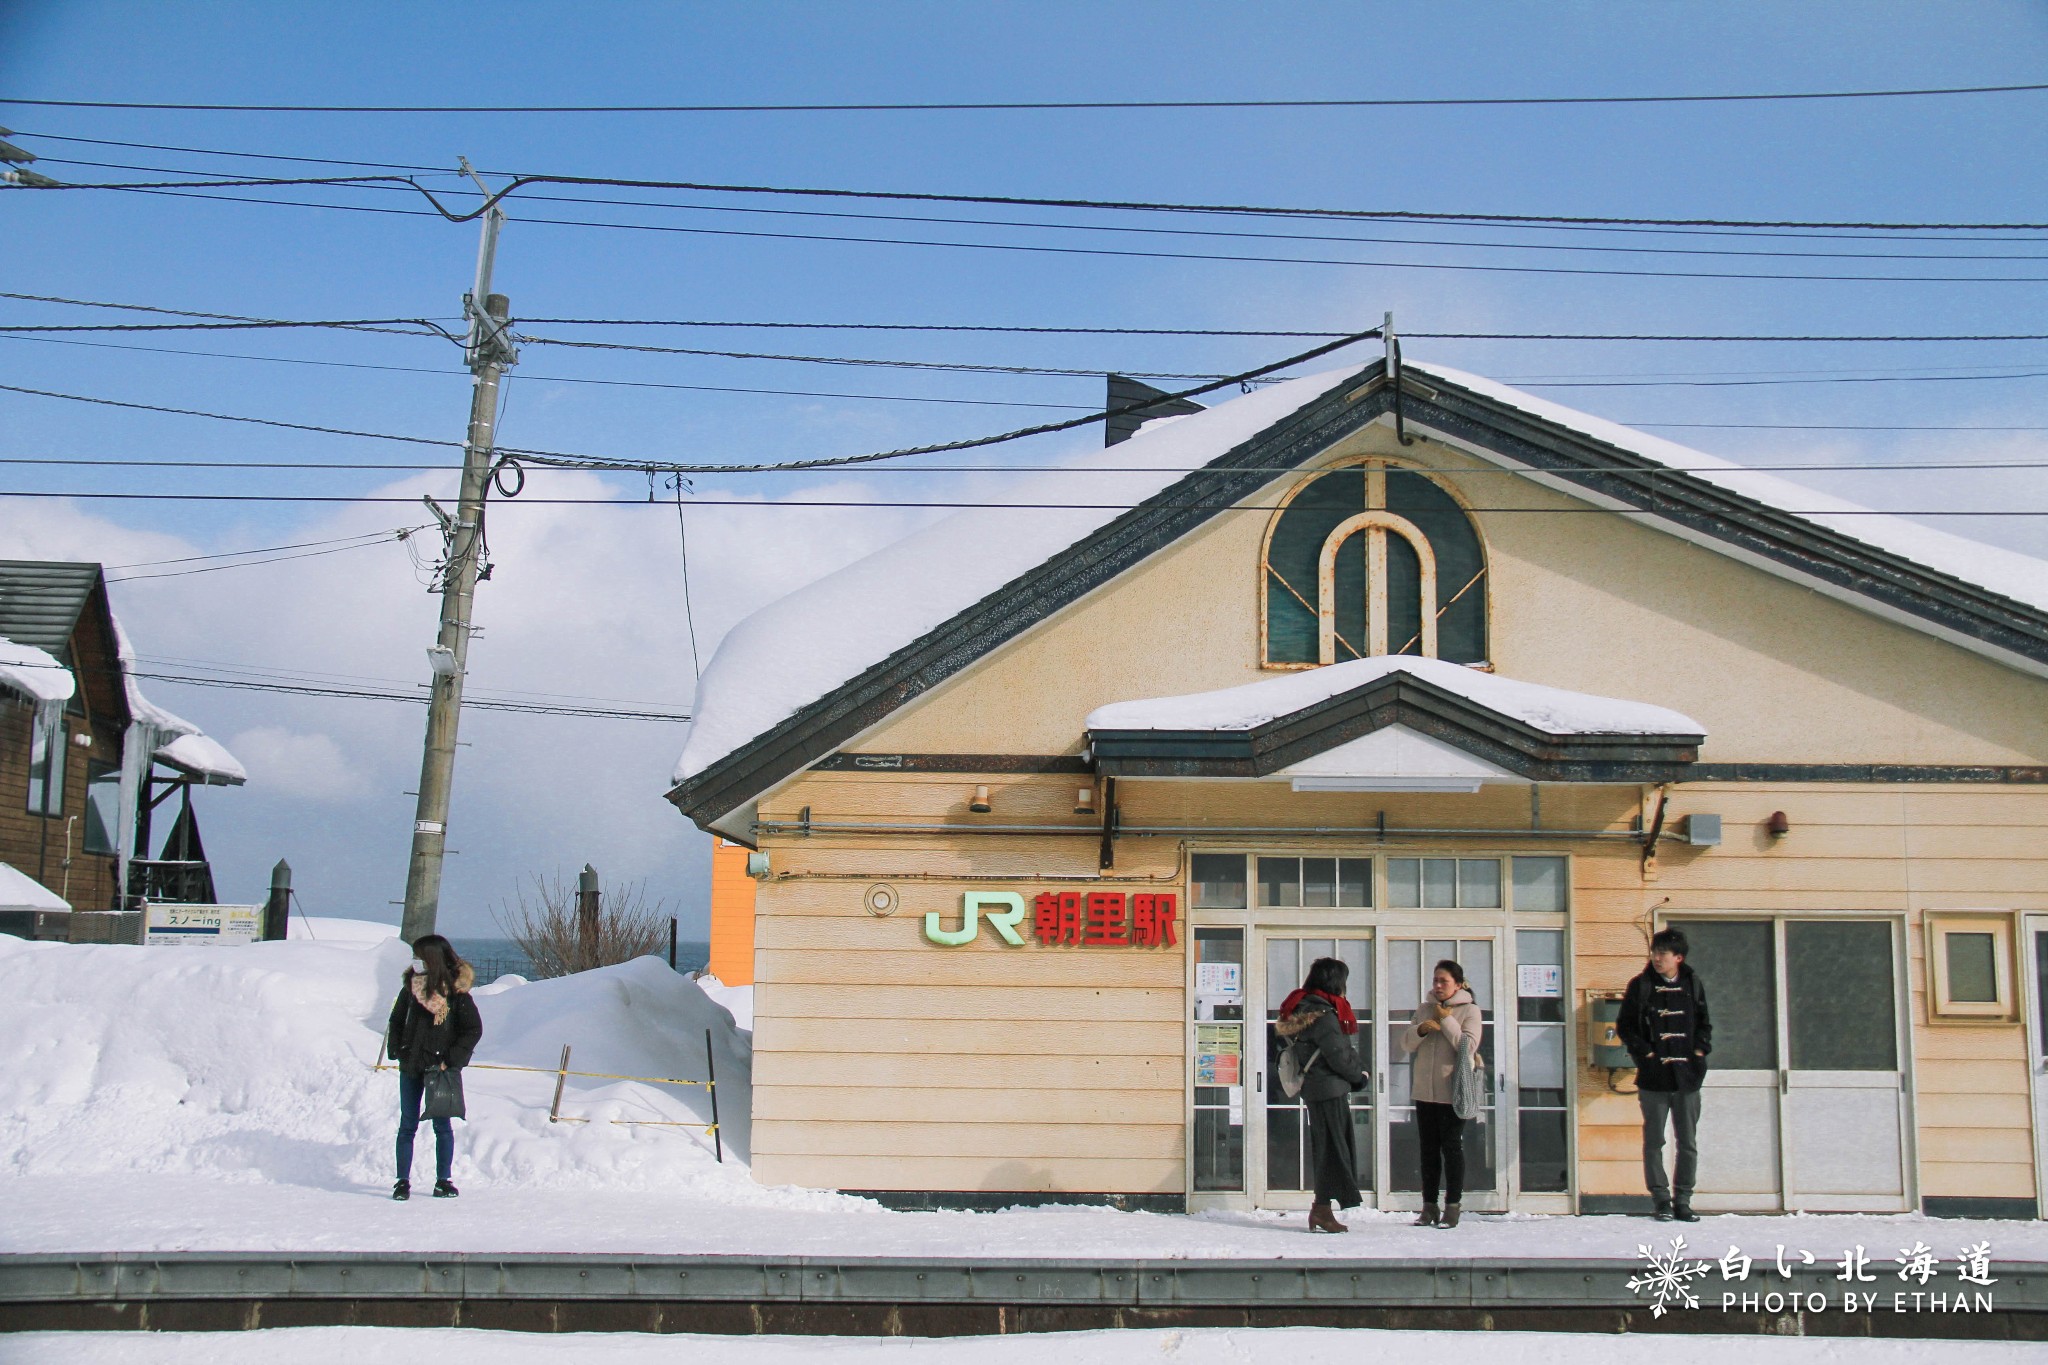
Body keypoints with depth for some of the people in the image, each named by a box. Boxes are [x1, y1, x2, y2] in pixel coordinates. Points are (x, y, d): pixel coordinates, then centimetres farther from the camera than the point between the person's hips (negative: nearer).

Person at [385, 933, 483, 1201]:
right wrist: (396, 1051, 1)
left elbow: (474, 1030, -6)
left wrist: (452, 1059, -12)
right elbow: (396, 1021, 14)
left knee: (442, 1126, 5)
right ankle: (403, 1181, 11)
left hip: (439, 1069, -3)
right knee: (407, 1125, 5)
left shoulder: (456, 992, -9)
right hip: (410, 1068, 3)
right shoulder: (410, 989, 2)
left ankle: (443, 1181, 14)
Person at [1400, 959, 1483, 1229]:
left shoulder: (1469, 1011, -3)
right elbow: (1405, 1043, 6)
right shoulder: (1424, 1009, 10)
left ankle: (1453, 1206, 7)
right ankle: (1429, 1207, 16)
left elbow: (1468, 1046, -16)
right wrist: (1421, 1029, -12)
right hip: (1424, 1092, 5)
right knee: (1428, 1149, 10)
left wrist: (1446, 1020, -14)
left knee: (1452, 1148, 0)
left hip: (1452, 1092, -5)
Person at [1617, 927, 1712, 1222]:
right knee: (1654, 1142, 0)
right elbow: (1625, 1026, 3)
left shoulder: (1693, 984, 8)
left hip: (1687, 1076, 2)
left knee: (1688, 1144, 4)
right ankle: (1662, 1200, 7)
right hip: (1653, 1078, -2)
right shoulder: (1641, 985, 1)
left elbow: (1704, 1024, 17)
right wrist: (1644, 1053, -7)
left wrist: (1700, 1050, 1)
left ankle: (1682, 1201, 12)